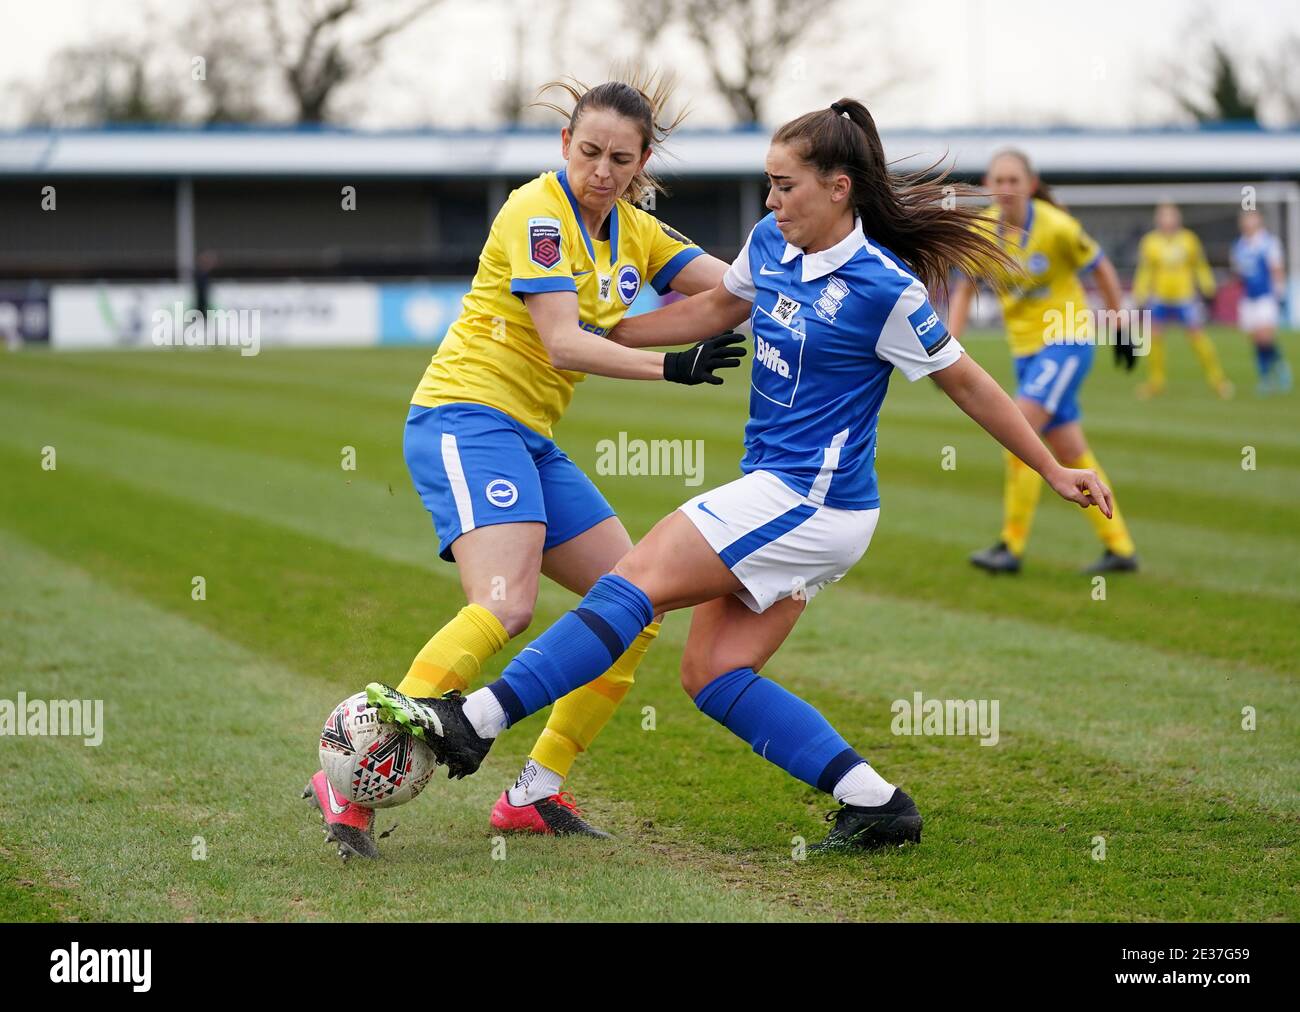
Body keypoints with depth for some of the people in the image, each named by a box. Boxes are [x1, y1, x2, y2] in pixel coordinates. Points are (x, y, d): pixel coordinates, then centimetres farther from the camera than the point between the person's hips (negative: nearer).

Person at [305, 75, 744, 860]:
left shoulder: (635, 232, 14)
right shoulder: (537, 212, -12)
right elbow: (563, 344, -20)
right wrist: (672, 368, -28)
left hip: (529, 439, 9)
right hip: (468, 417, -9)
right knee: (505, 606, -29)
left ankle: (535, 793, 11)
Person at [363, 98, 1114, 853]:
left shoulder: (884, 288, -14)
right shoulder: (771, 245, 7)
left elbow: (967, 383, -5)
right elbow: (715, 309, 25)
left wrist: (1055, 470, 2)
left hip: (809, 501, -9)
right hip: (779, 493, 9)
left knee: (639, 582, -14)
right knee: (712, 671, 1)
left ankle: (476, 721, -17)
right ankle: (874, 803, 0)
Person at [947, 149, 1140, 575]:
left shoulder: (1058, 227, -17)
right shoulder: (982, 230, -4)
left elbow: (1103, 271, -3)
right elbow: (964, 290, 8)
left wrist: (1121, 328, 4)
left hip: (1068, 339, -6)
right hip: (1026, 347, 6)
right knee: (1069, 450, 8)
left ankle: (1012, 546, -14)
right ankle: (1120, 547, 17)